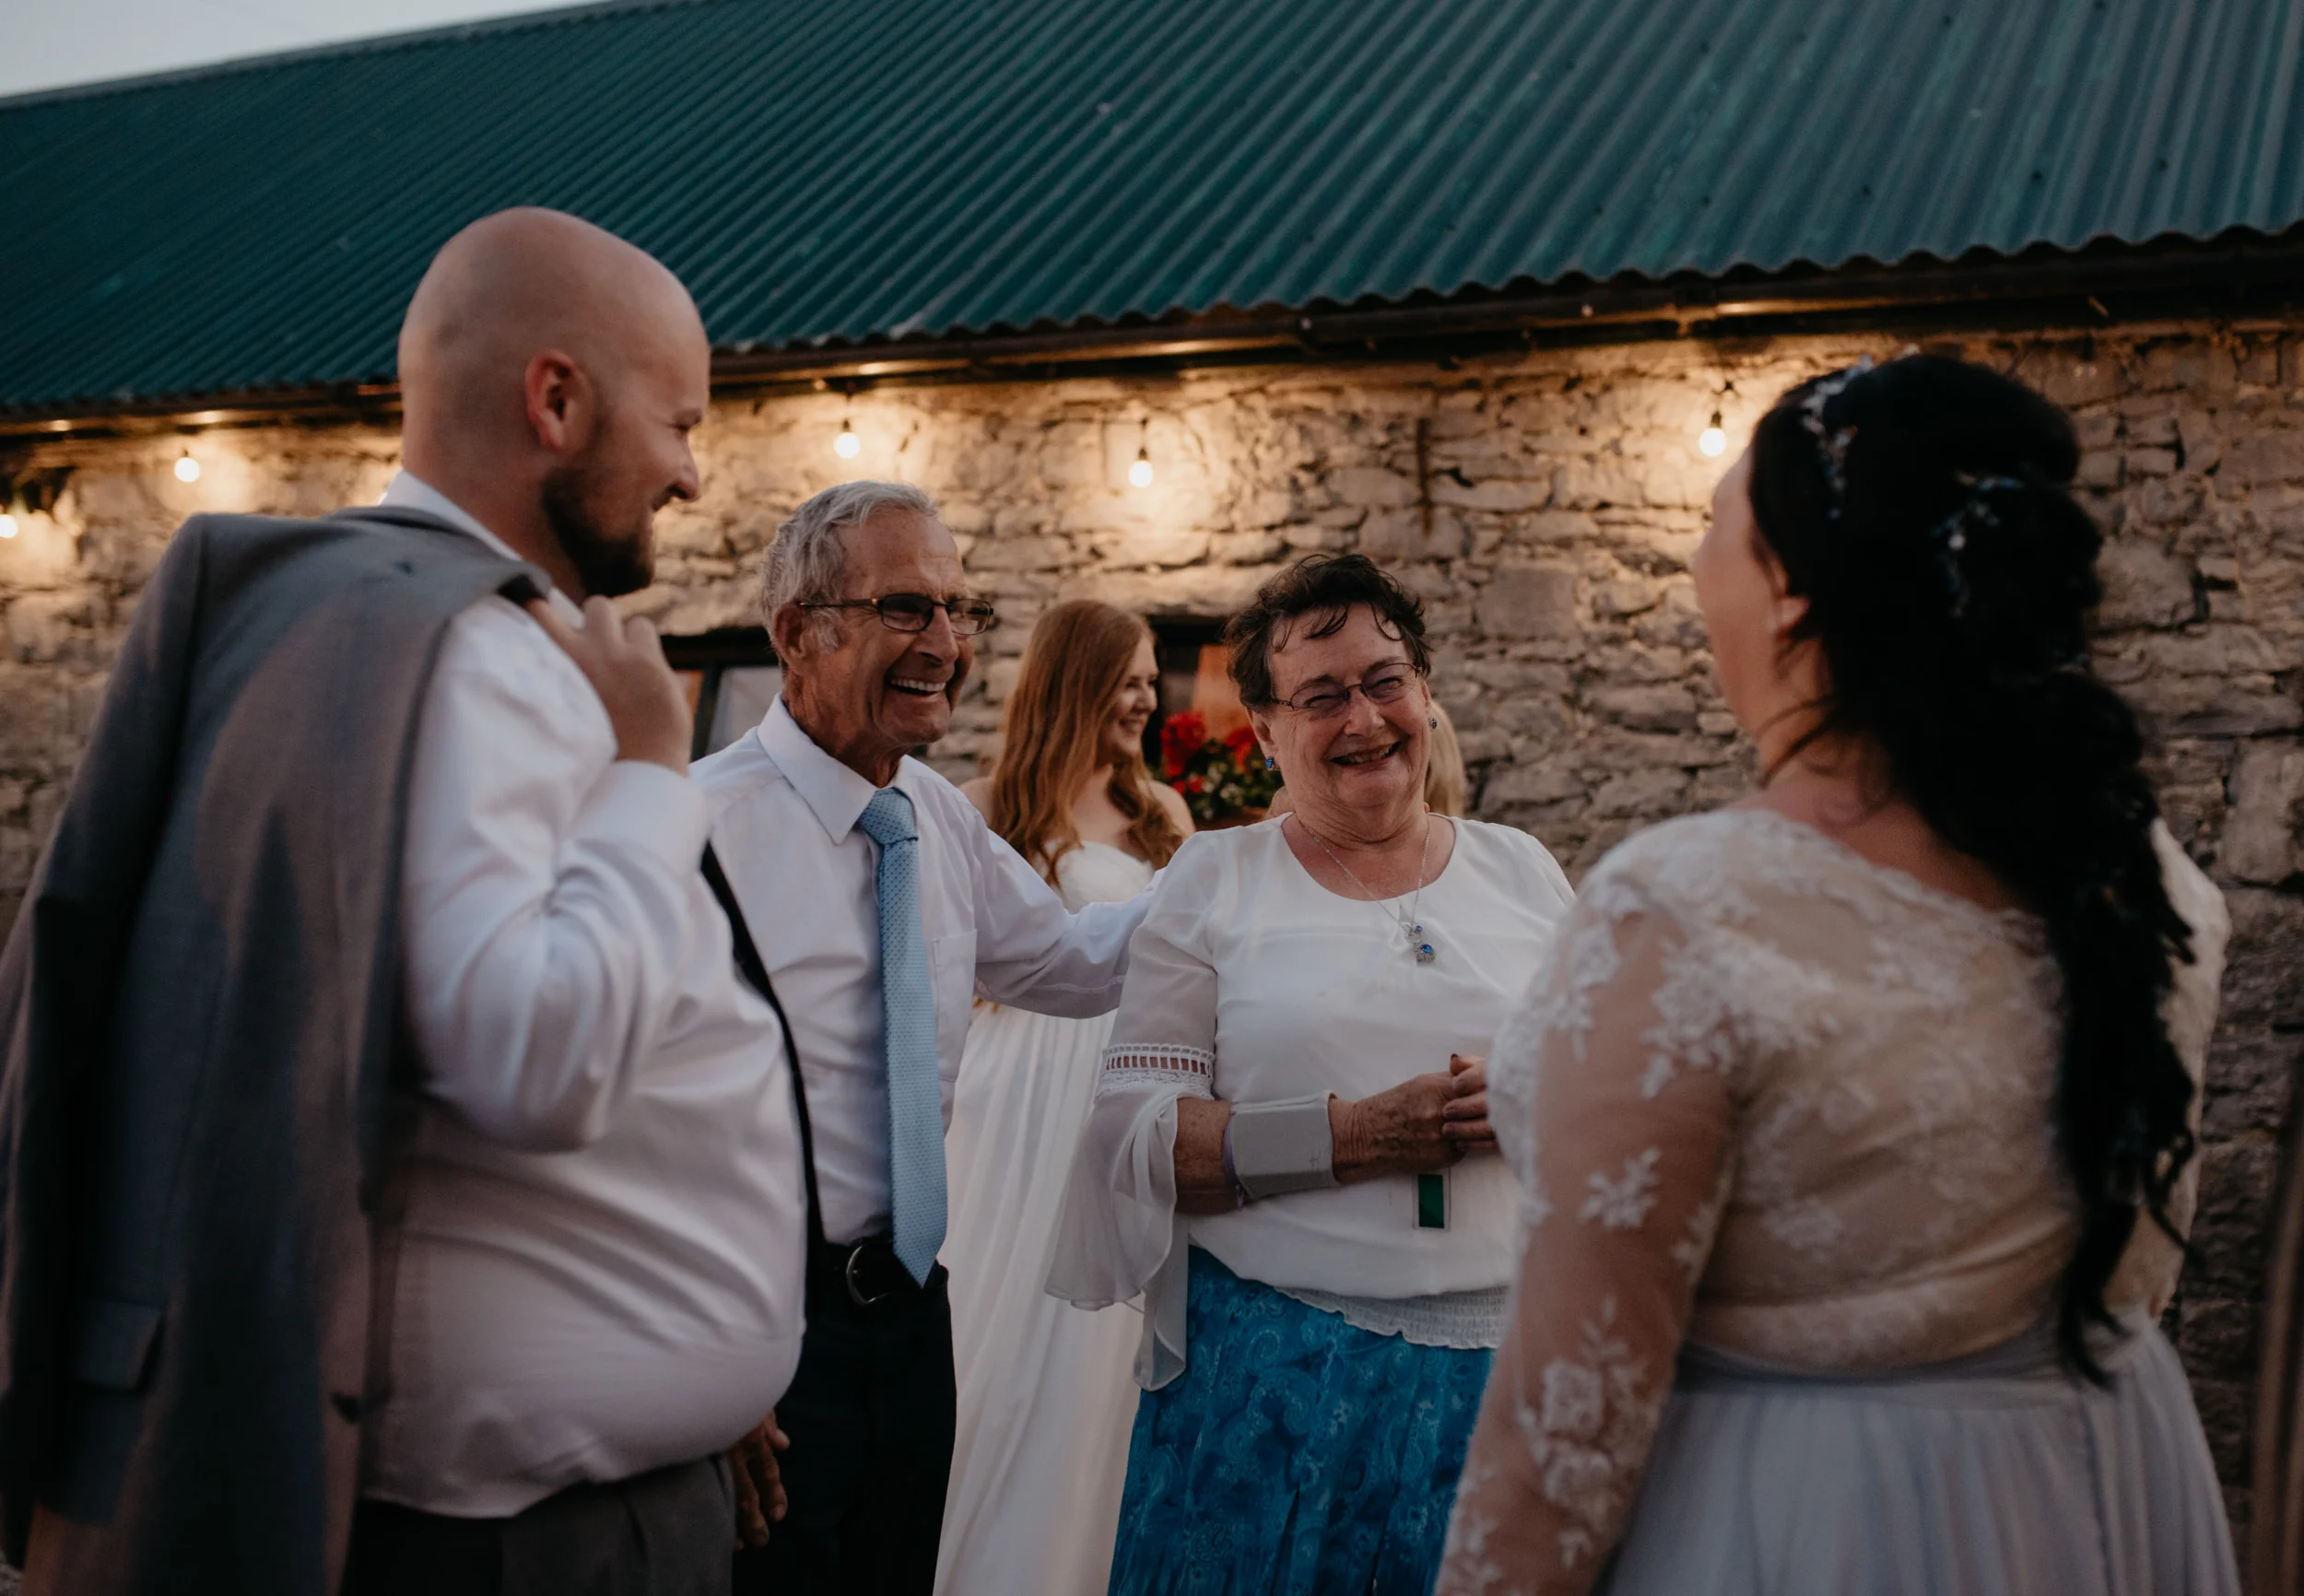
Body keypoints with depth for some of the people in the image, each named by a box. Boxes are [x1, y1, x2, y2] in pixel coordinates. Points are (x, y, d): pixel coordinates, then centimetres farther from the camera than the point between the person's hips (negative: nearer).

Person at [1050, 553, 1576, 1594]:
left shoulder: (1521, 870, 10)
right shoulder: (1212, 882, 2)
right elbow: (1138, 1135, -5)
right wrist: (1354, 1136, -16)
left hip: (1504, 1361, 2)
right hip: (1273, 1373, -2)